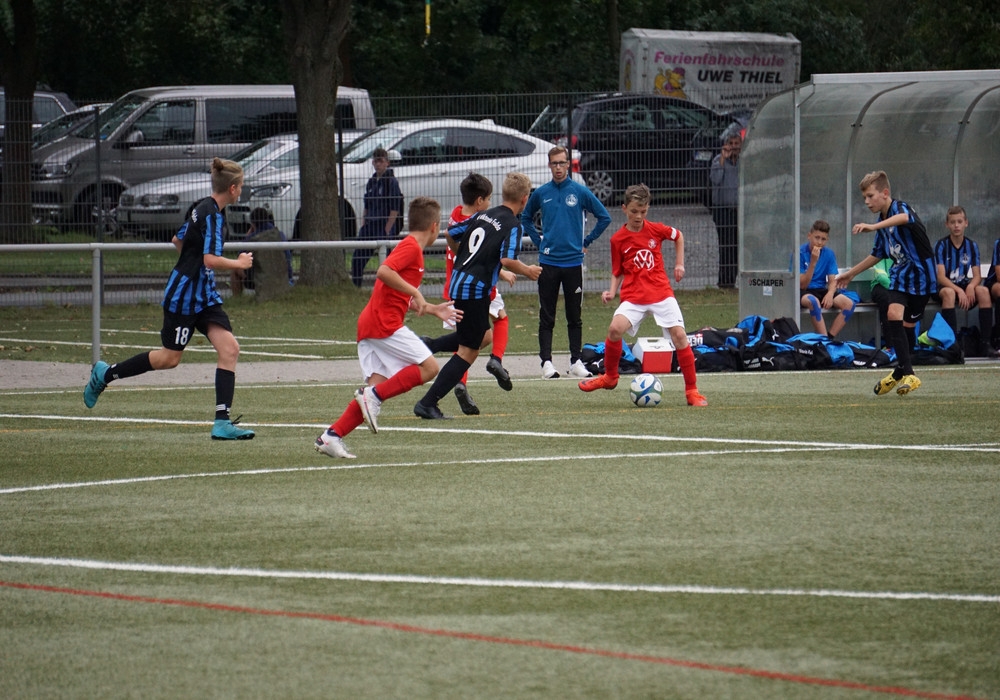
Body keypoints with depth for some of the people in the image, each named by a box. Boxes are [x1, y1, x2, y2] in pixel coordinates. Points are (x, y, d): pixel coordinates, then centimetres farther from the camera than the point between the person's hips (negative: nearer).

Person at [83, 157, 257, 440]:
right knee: (170, 358, 3)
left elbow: (178, 240, 22)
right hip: (183, 295, -9)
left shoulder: (204, 209, 9)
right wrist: (239, 263, -14)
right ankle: (105, 374, 23)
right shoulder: (211, 214, -20)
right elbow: (211, 260, -28)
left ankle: (222, 422, -9)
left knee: (229, 348, -6)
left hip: (205, 295, 9)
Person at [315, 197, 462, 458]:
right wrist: (415, 292, -19)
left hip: (370, 326, 10)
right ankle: (374, 396, -14)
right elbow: (383, 272, -24)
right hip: (385, 323, -10)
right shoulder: (411, 247, -7)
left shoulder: (409, 248, 24)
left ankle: (332, 436, -5)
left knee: (377, 386, 3)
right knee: (429, 367, -8)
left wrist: (433, 309, 35)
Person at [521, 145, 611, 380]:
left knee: (575, 316, 5)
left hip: (573, 262, -1)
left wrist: (587, 242, 4)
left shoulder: (580, 192, 0)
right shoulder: (541, 193, 5)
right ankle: (546, 362, 2)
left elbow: (604, 217, 7)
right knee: (546, 316, 0)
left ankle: (576, 362, 12)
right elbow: (525, 218, 21)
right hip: (548, 262, 1)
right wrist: (538, 240, 10)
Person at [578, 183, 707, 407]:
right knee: (615, 328, -23)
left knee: (679, 335, -12)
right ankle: (610, 376, 2)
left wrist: (679, 264, 16)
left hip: (661, 293, 0)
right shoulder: (618, 239, 1)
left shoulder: (655, 230, 2)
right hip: (633, 296, 0)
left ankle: (692, 390, 0)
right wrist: (611, 292, -7)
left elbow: (678, 236, 22)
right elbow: (617, 272, 9)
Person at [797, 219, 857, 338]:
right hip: (804, 293, -5)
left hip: (822, 290, 5)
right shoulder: (800, 253, -10)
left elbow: (832, 281, 1)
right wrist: (813, 262, -24)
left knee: (849, 303, -21)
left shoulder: (829, 254, 4)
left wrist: (830, 293, -22)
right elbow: (802, 285, -14)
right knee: (813, 301, -40)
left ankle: (830, 338, -21)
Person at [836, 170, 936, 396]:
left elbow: (904, 218, -42)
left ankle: (901, 373, 9)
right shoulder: (882, 223, 11)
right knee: (894, 314, -10)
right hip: (900, 274, 7)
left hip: (920, 274, -7)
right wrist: (851, 273, 32)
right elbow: (878, 254, 26)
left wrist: (874, 227, -58)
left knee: (908, 324, -3)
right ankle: (906, 374, -4)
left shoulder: (900, 207, -15)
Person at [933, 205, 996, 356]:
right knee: (949, 293, -38)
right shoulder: (941, 245, -7)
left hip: (965, 286, 3)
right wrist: (959, 290, -31)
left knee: (983, 290, -28)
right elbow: (941, 277, -16)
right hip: (945, 286, -3)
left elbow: (977, 276, 0)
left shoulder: (972, 246, 4)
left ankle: (986, 342, -30)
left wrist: (970, 287, -24)